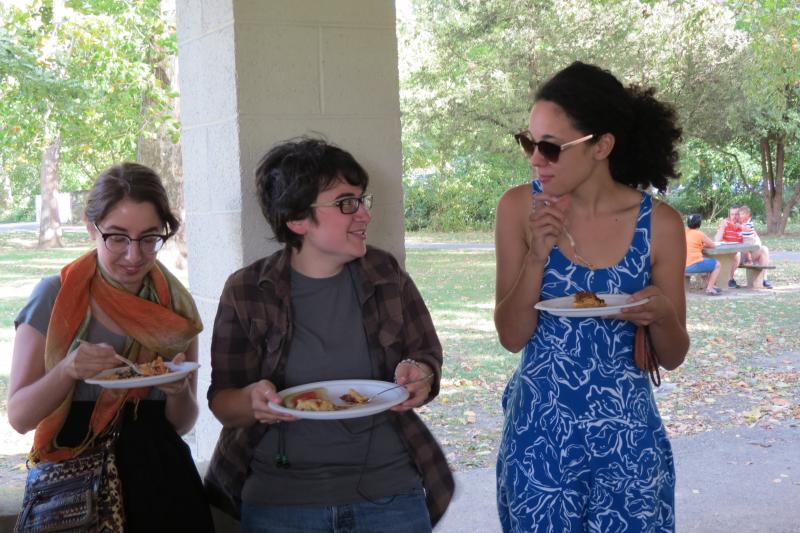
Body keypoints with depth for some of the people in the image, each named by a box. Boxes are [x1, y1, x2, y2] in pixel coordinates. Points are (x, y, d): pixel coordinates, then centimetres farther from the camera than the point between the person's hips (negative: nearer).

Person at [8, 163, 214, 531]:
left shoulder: (175, 305, 2)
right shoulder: (55, 296, -7)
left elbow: (181, 424, 7)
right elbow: (19, 417, -7)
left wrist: (179, 390, -15)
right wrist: (67, 370, -25)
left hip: (160, 479, 3)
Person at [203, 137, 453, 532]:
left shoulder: (386, 276, 0)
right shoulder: (246, 292, -5)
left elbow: (428, 356, 8)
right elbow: (222, 402, -1)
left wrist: (419, 377, -15)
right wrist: (254, 400, -24)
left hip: (389, 492, 2)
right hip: (278, 500, -1)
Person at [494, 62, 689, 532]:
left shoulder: (660, 223, -8)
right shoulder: (520, 208, -7)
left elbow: (673, 357, 0)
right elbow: (512, 336, -6)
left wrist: (661, 316, -21)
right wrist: (536, 257, -20)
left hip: (626, 431, 0)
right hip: (539, 429, 0)